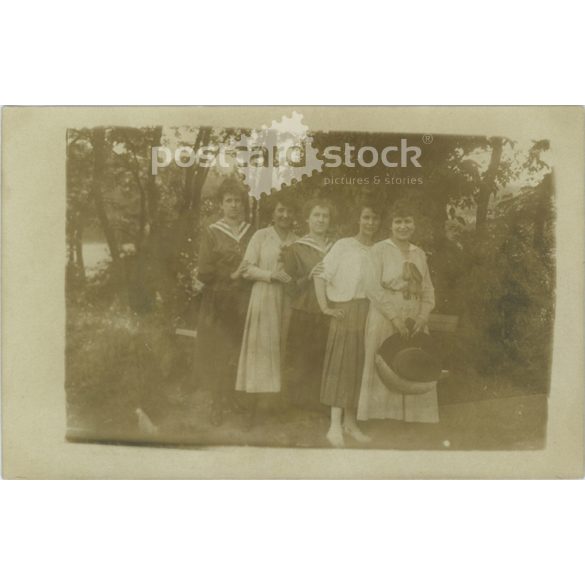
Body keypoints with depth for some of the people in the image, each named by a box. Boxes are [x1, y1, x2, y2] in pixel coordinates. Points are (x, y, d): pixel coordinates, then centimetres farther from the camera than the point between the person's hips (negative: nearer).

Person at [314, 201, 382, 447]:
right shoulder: (343, 245, -2)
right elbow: (320, 275, -7)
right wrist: (325, 307, -11)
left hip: (370, 314, 5)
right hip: (346, 312, -4)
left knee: (360, 365, 8)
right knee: (341, 363, -5)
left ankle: (349, 421, 19)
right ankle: (335, 425, -2)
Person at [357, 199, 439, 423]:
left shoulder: (419, 254, 14)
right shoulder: (380, 249, -2)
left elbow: (428, 289, 12)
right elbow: (372, 287, -11)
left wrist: (423, 316, -5)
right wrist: (395, 317, -15)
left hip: (415, 322, 5)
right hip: (384, 320, -5)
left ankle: (411, 417, 14)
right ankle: (381, 420, 8)